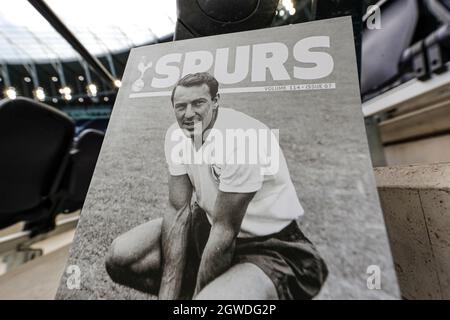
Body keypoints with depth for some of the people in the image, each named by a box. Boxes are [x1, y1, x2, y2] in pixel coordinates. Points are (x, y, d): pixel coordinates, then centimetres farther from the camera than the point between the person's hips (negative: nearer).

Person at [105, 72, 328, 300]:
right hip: (210, 224, 6)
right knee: (120, 257, -2)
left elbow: (225, 229, -22)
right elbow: (178, 211, -8)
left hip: (267, 244, -6)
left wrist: (198, 292, -11)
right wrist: (168, 293, -11)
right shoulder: (176, 134, -6)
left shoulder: (241, 139, -27)